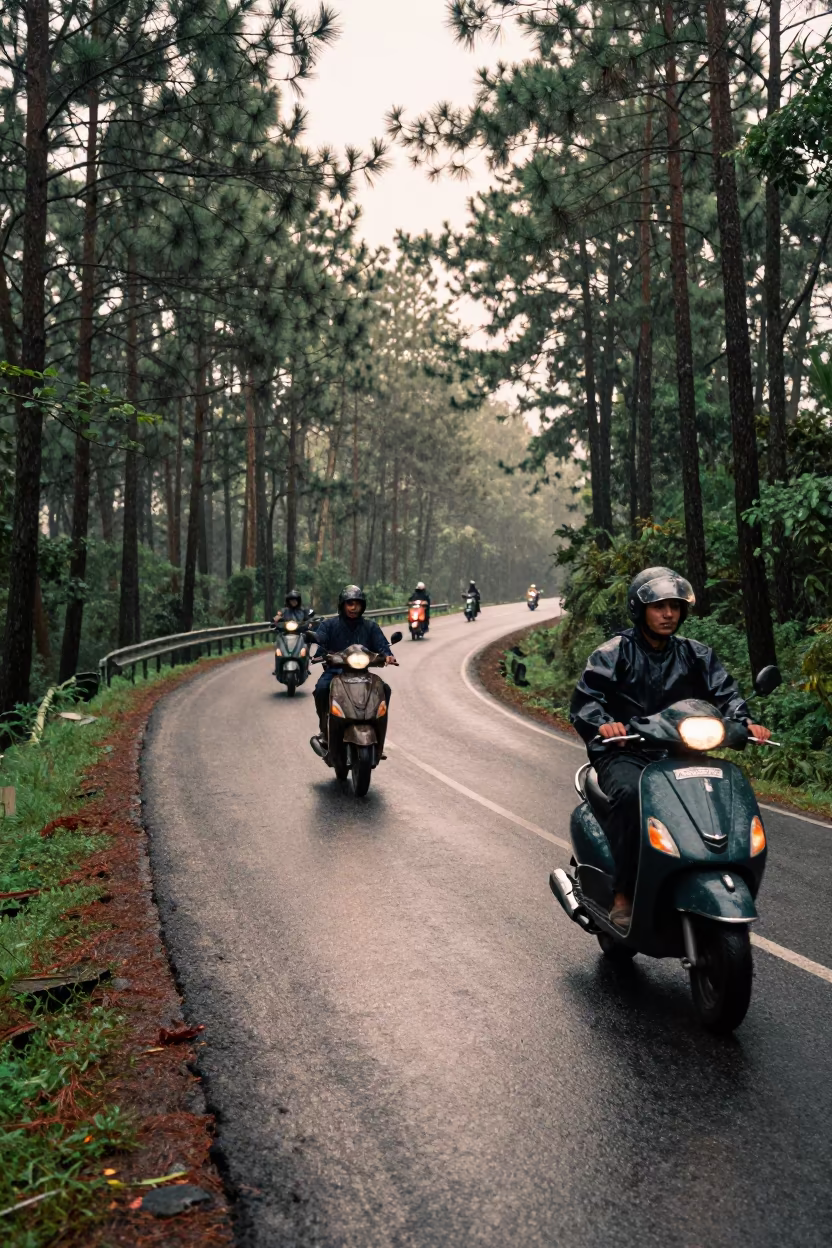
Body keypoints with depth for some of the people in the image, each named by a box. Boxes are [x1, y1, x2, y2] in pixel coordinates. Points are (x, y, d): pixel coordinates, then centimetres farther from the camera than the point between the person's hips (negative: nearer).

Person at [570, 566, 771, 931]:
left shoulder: (696, 655, 14)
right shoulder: (614, 653, 1)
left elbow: (724, 692, 3)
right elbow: (584, 699, -11)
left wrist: (745, 721, -18)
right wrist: (603, 724, -33)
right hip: (623, 754, -4)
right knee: (631, 795, -36)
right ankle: (623, 895, -26)